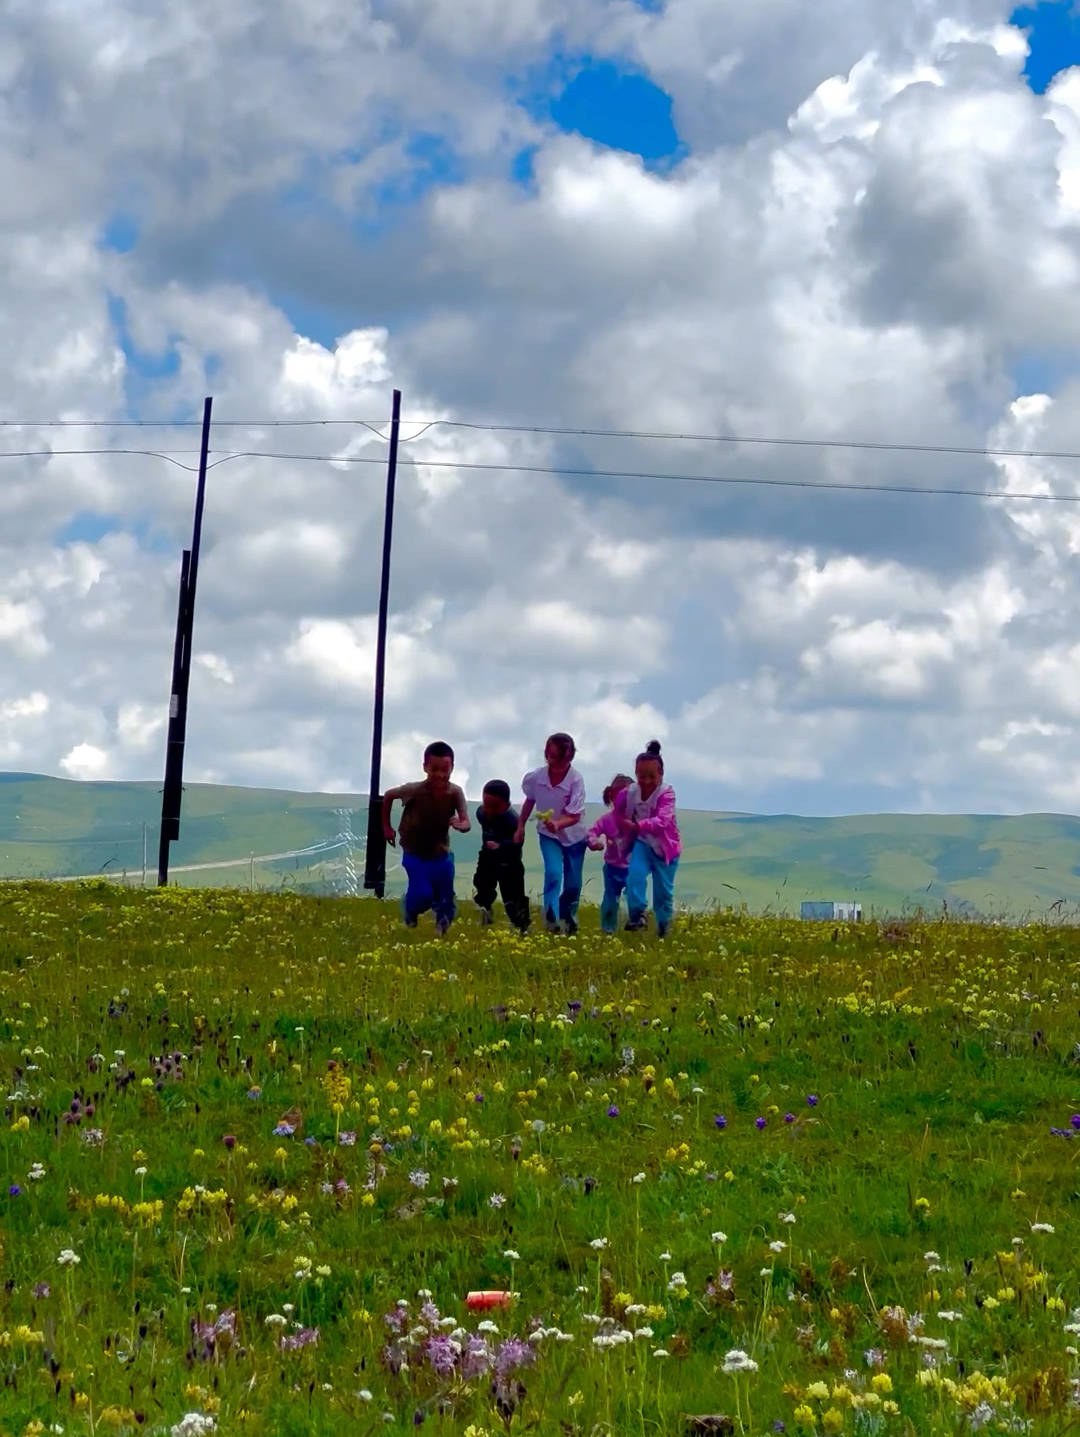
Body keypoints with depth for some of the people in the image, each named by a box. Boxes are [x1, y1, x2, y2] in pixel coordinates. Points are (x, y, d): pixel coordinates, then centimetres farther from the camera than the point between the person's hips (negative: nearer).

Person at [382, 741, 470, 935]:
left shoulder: (455, 793, -19)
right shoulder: (414, 790, -24)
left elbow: (467, 823, -20)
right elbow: (388, 796, -5)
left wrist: (460, 825, -45)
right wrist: (386, 827, 1)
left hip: (441, 853, 2)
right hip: (414, 853, -2)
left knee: (446, 896, 1)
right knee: (423, 894, -15)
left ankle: (442, 927, 32)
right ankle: (409, 910, 21)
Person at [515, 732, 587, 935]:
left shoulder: (576, 780, -27)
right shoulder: (536, 777, -18)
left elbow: (575, 816, -28)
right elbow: (529, 802, 3)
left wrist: (557, 824, -47)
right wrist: (520, 828, 9)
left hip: (574, 835, -1)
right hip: (548, 835, 1)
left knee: (573, 883, 10)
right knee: (553, 873, -22)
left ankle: (569, 922, 34)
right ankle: (551, 922, -21)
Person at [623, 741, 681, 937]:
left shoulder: (666, 793, -22)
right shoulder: (631, 792, -7)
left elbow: (662, 821, -36)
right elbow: (626, 817, 11)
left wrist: (637, 826, -46)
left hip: (665, 847, -3)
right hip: (643, 843, 3)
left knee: (663, 890, 6)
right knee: (635, 874, -24)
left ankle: (664, 927, 23)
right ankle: (637, 914, -18)